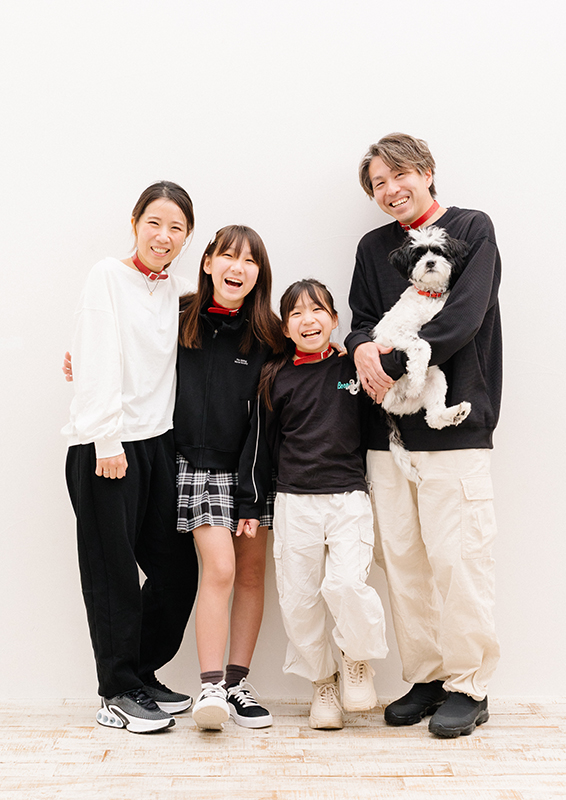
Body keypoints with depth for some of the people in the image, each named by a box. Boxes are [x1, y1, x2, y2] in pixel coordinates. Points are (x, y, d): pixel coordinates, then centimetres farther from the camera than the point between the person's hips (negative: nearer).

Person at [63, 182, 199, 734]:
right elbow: (98, 361, -9)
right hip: (105, 445, -6)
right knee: (114, 573, 0)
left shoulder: (179, 293, 14)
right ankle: (118, 694, 14)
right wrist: (107, 439, -16)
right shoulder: (108, 276, -1)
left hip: (158, 441, 6)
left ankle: (143, 678, 26)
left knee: (178, 568, 8)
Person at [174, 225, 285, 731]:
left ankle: (237, 683, 16)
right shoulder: (180, 320, 0)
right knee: (219, 569, -12)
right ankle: (210, 686, -5)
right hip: (199, 466, -2)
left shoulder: (268, 336, 1)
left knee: (252, 573, 5)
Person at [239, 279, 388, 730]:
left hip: (349, 498, -2)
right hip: (294, 502, 2)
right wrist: (250, 500, 10)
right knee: (299, 599, 4)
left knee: (346, 584, -18)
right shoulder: (276, 380, 6)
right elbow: (262, 442, 11)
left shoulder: (355, 367, 3)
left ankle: (359, 657, 12)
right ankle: (323, 681, 25)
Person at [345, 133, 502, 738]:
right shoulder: (373, 248, 18)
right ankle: (424, 678, 16)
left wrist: (390, 362, -12)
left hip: (454, 421, -4)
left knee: (456, 554, -7)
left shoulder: (472, 230, 3)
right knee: (401, 557, 4)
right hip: (387, 426, 5)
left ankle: (467, 685, 7)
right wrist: (363, 346, -9)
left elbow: (461, 319, -9)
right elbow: (363, 319, 15)